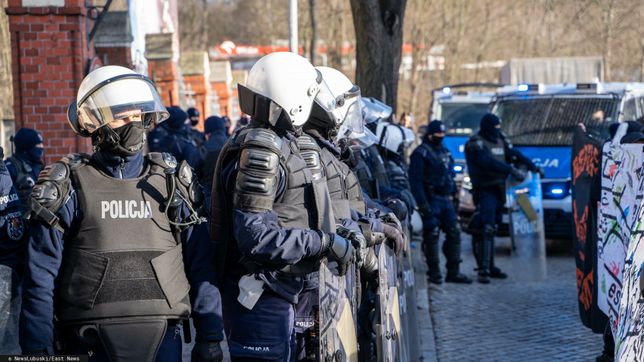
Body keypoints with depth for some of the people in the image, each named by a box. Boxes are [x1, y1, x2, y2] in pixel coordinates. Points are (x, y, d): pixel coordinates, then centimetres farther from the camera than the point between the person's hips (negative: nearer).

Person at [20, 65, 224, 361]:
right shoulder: (69, 188, 0)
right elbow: (41, 277, 0)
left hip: (163, 338, 2)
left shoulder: (170, 182, 7)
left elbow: (200, 264, 8)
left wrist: (209, 336, 5)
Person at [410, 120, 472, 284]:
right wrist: (422, 203, -20)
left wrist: (453, 195, 17)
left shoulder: (445, 152, 18)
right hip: (431, 200, -8)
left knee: (454, 233, 3)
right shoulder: (421, 153, -7)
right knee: (432, 236, -6)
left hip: (446, 200, 8)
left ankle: (453, 272, 7)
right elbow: (416, 180, -14)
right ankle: (434, 273, 1)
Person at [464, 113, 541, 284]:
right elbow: (488, 162, -24)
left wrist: (533, 167, 0)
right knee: (485, 229, -15)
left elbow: (515, 155, 12)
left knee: (491, 229, 13)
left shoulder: (501, 141, 15)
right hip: (484, 191, -8)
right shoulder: (475, 144, -11)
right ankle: (484, 270, -18)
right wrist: (511, 170, -29)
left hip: (499, 191, 8)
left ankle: (489, 266, 19)